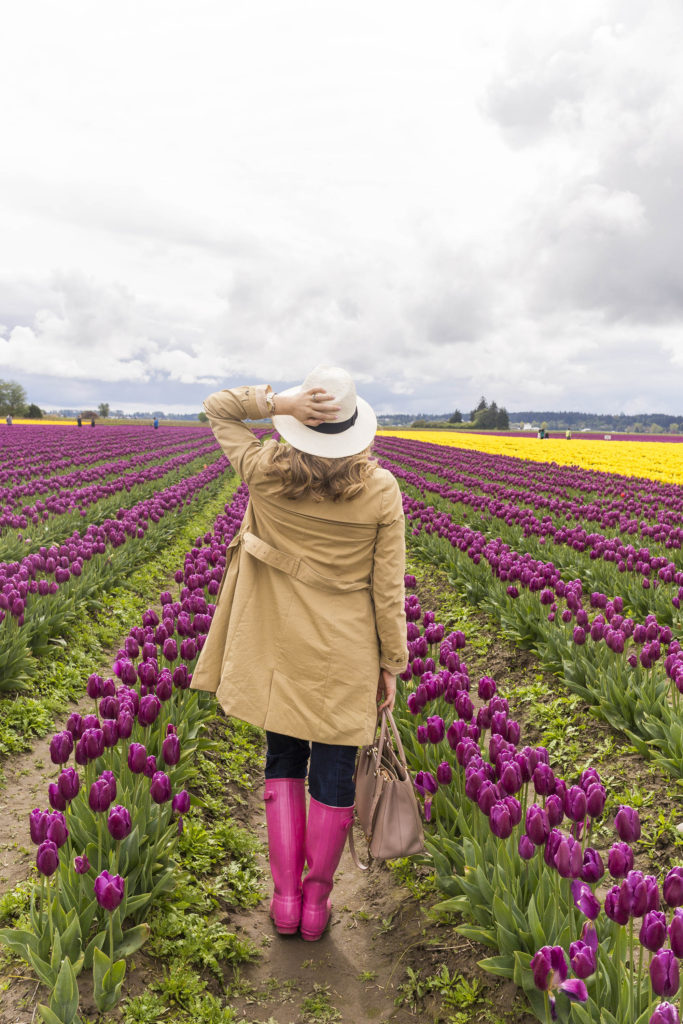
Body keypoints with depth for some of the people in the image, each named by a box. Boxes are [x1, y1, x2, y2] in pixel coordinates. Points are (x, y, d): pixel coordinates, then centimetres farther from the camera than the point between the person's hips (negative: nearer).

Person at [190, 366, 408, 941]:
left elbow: (217, 407, 5)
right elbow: (388, 588, -8)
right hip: (345, 655, -1)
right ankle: (317, 901, 26)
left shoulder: (267, 474, -11)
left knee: (283, 760, 19)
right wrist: (392, 664, 3)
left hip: (280, 648, 1)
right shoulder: (382, 490, -11)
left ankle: (285, 895, 23)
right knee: (334, 770, 12)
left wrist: (278, 402, -12)